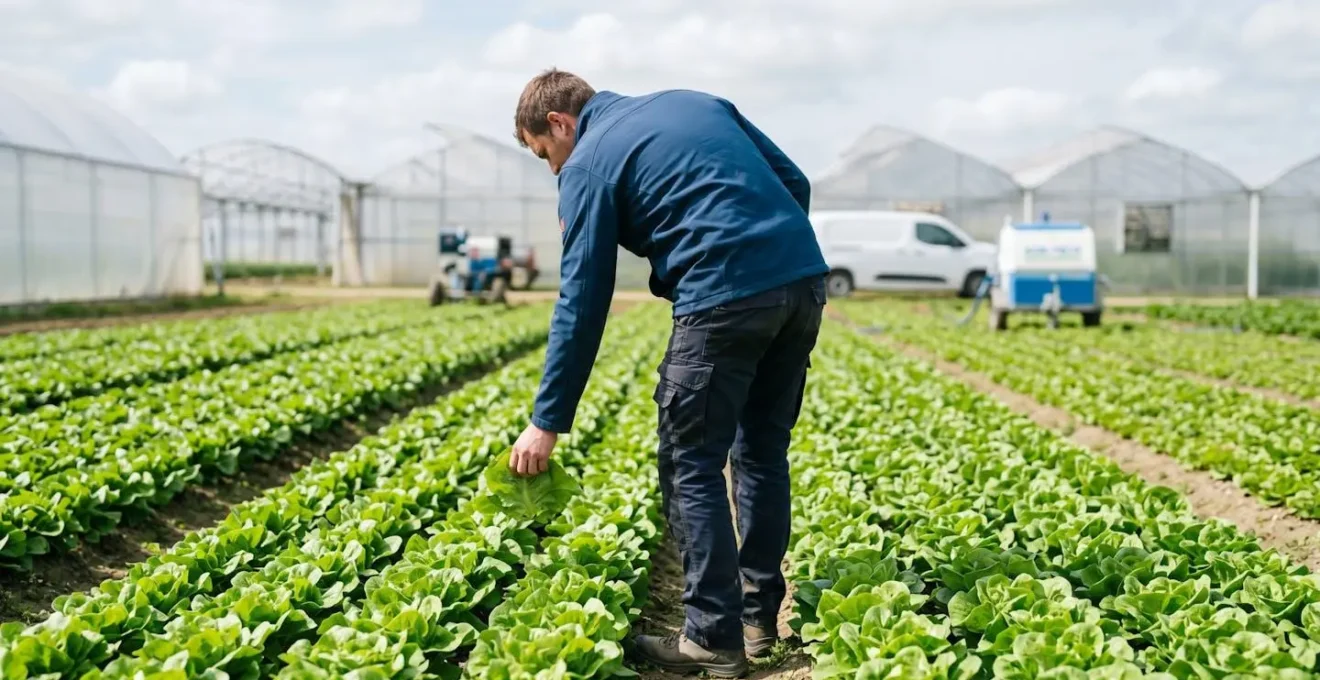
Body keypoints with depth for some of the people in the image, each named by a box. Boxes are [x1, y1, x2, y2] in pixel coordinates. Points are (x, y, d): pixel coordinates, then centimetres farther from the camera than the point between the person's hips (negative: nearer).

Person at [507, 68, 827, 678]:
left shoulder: (588, 164, 6)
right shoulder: (694, 101, 25)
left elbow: (582, 300, 1)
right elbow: (795, 183, 20)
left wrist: (547, 422, 6)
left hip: (727, 296, -7)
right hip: (806, 278, 8)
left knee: (691, 464, 4)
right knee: (763, 449, 18)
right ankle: (760, 616, 25)